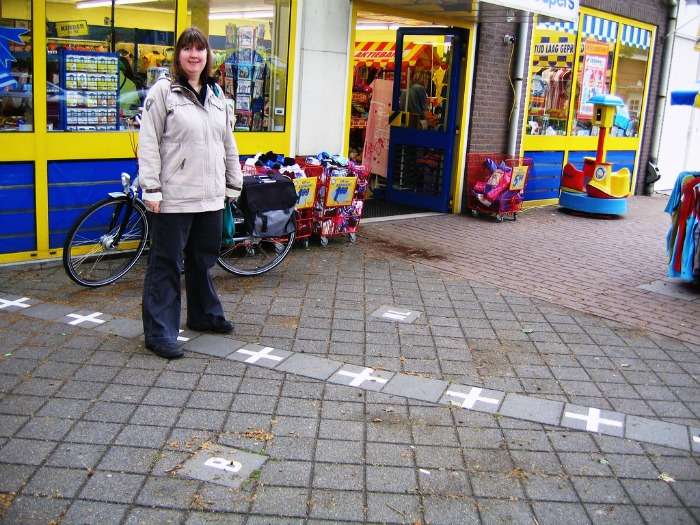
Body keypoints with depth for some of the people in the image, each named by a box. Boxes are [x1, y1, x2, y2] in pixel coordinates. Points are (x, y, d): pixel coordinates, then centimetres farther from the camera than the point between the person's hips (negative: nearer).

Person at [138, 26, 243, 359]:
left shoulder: (216, 94, 14)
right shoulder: (163, 91, -4)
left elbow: (228, 143, 18)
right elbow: (149, 142, -9)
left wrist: (234, 184, 16)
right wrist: (151, 188, -14)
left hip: (210, 196, 6)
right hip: (173, 197, -6)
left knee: (203, 259, 18)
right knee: (166, 265, 1)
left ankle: (204, 316, 35)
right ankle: (159, 333, 7)